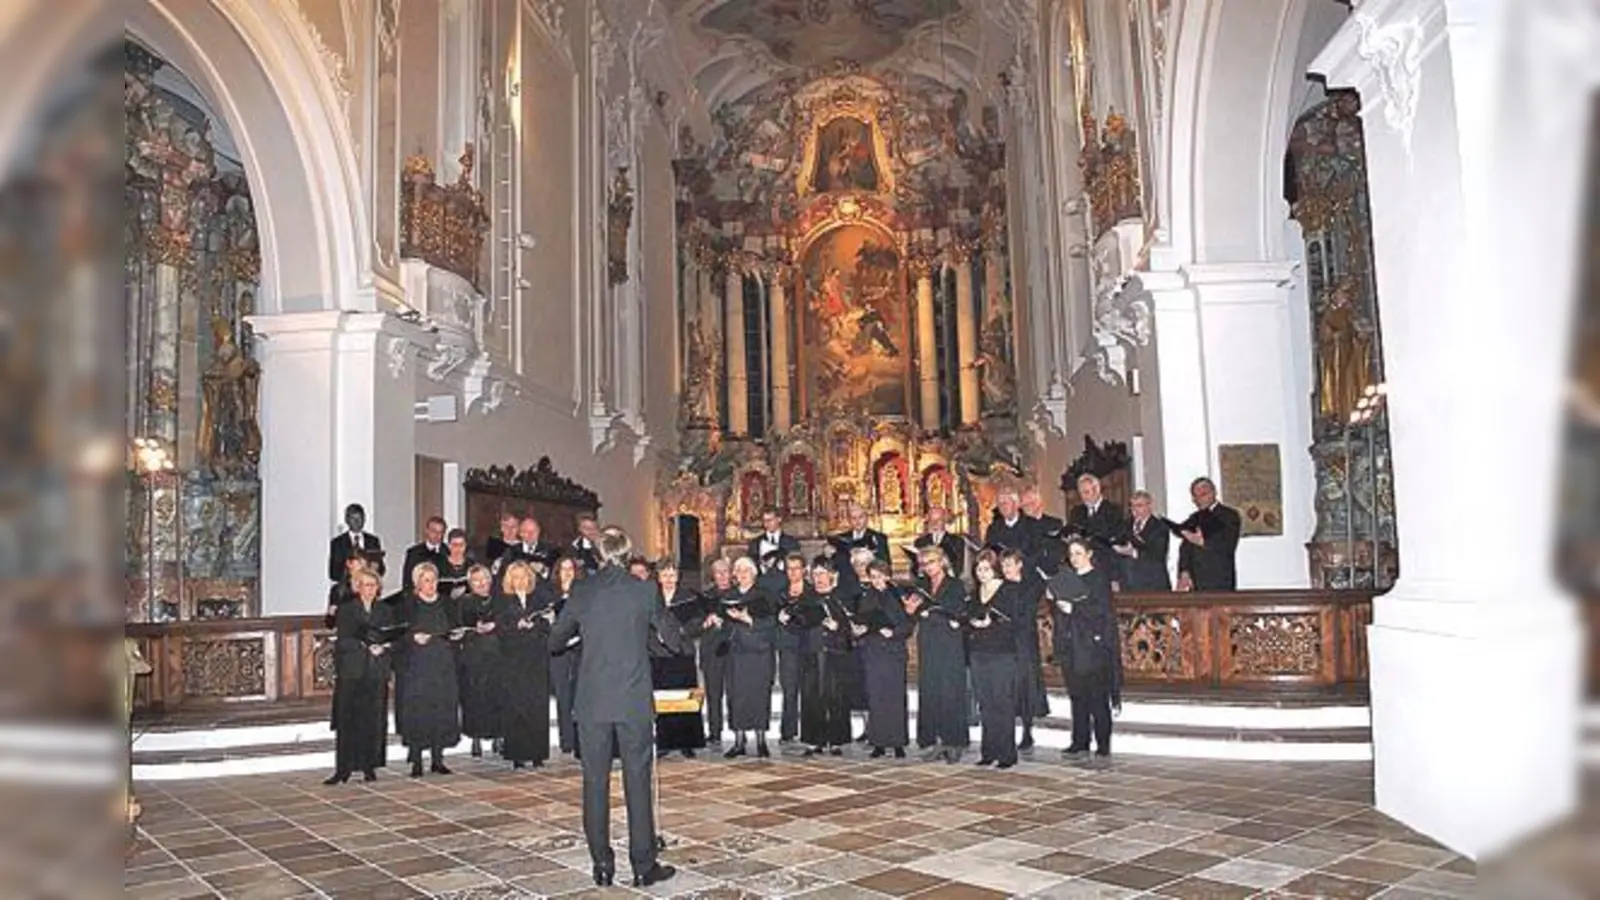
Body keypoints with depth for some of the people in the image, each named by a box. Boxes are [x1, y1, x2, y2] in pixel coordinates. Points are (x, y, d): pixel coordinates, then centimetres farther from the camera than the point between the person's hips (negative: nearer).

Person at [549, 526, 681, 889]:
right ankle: (644, 865, 10)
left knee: (595, 781, 9)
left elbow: (557, 636, 11)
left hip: (592, 701, 1)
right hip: (634, 701, -1)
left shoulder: (582, 591, -1)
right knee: (637, 780, 5)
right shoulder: (643, 590, -5)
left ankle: (602, 865, 14)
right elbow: (673, 639, 4)